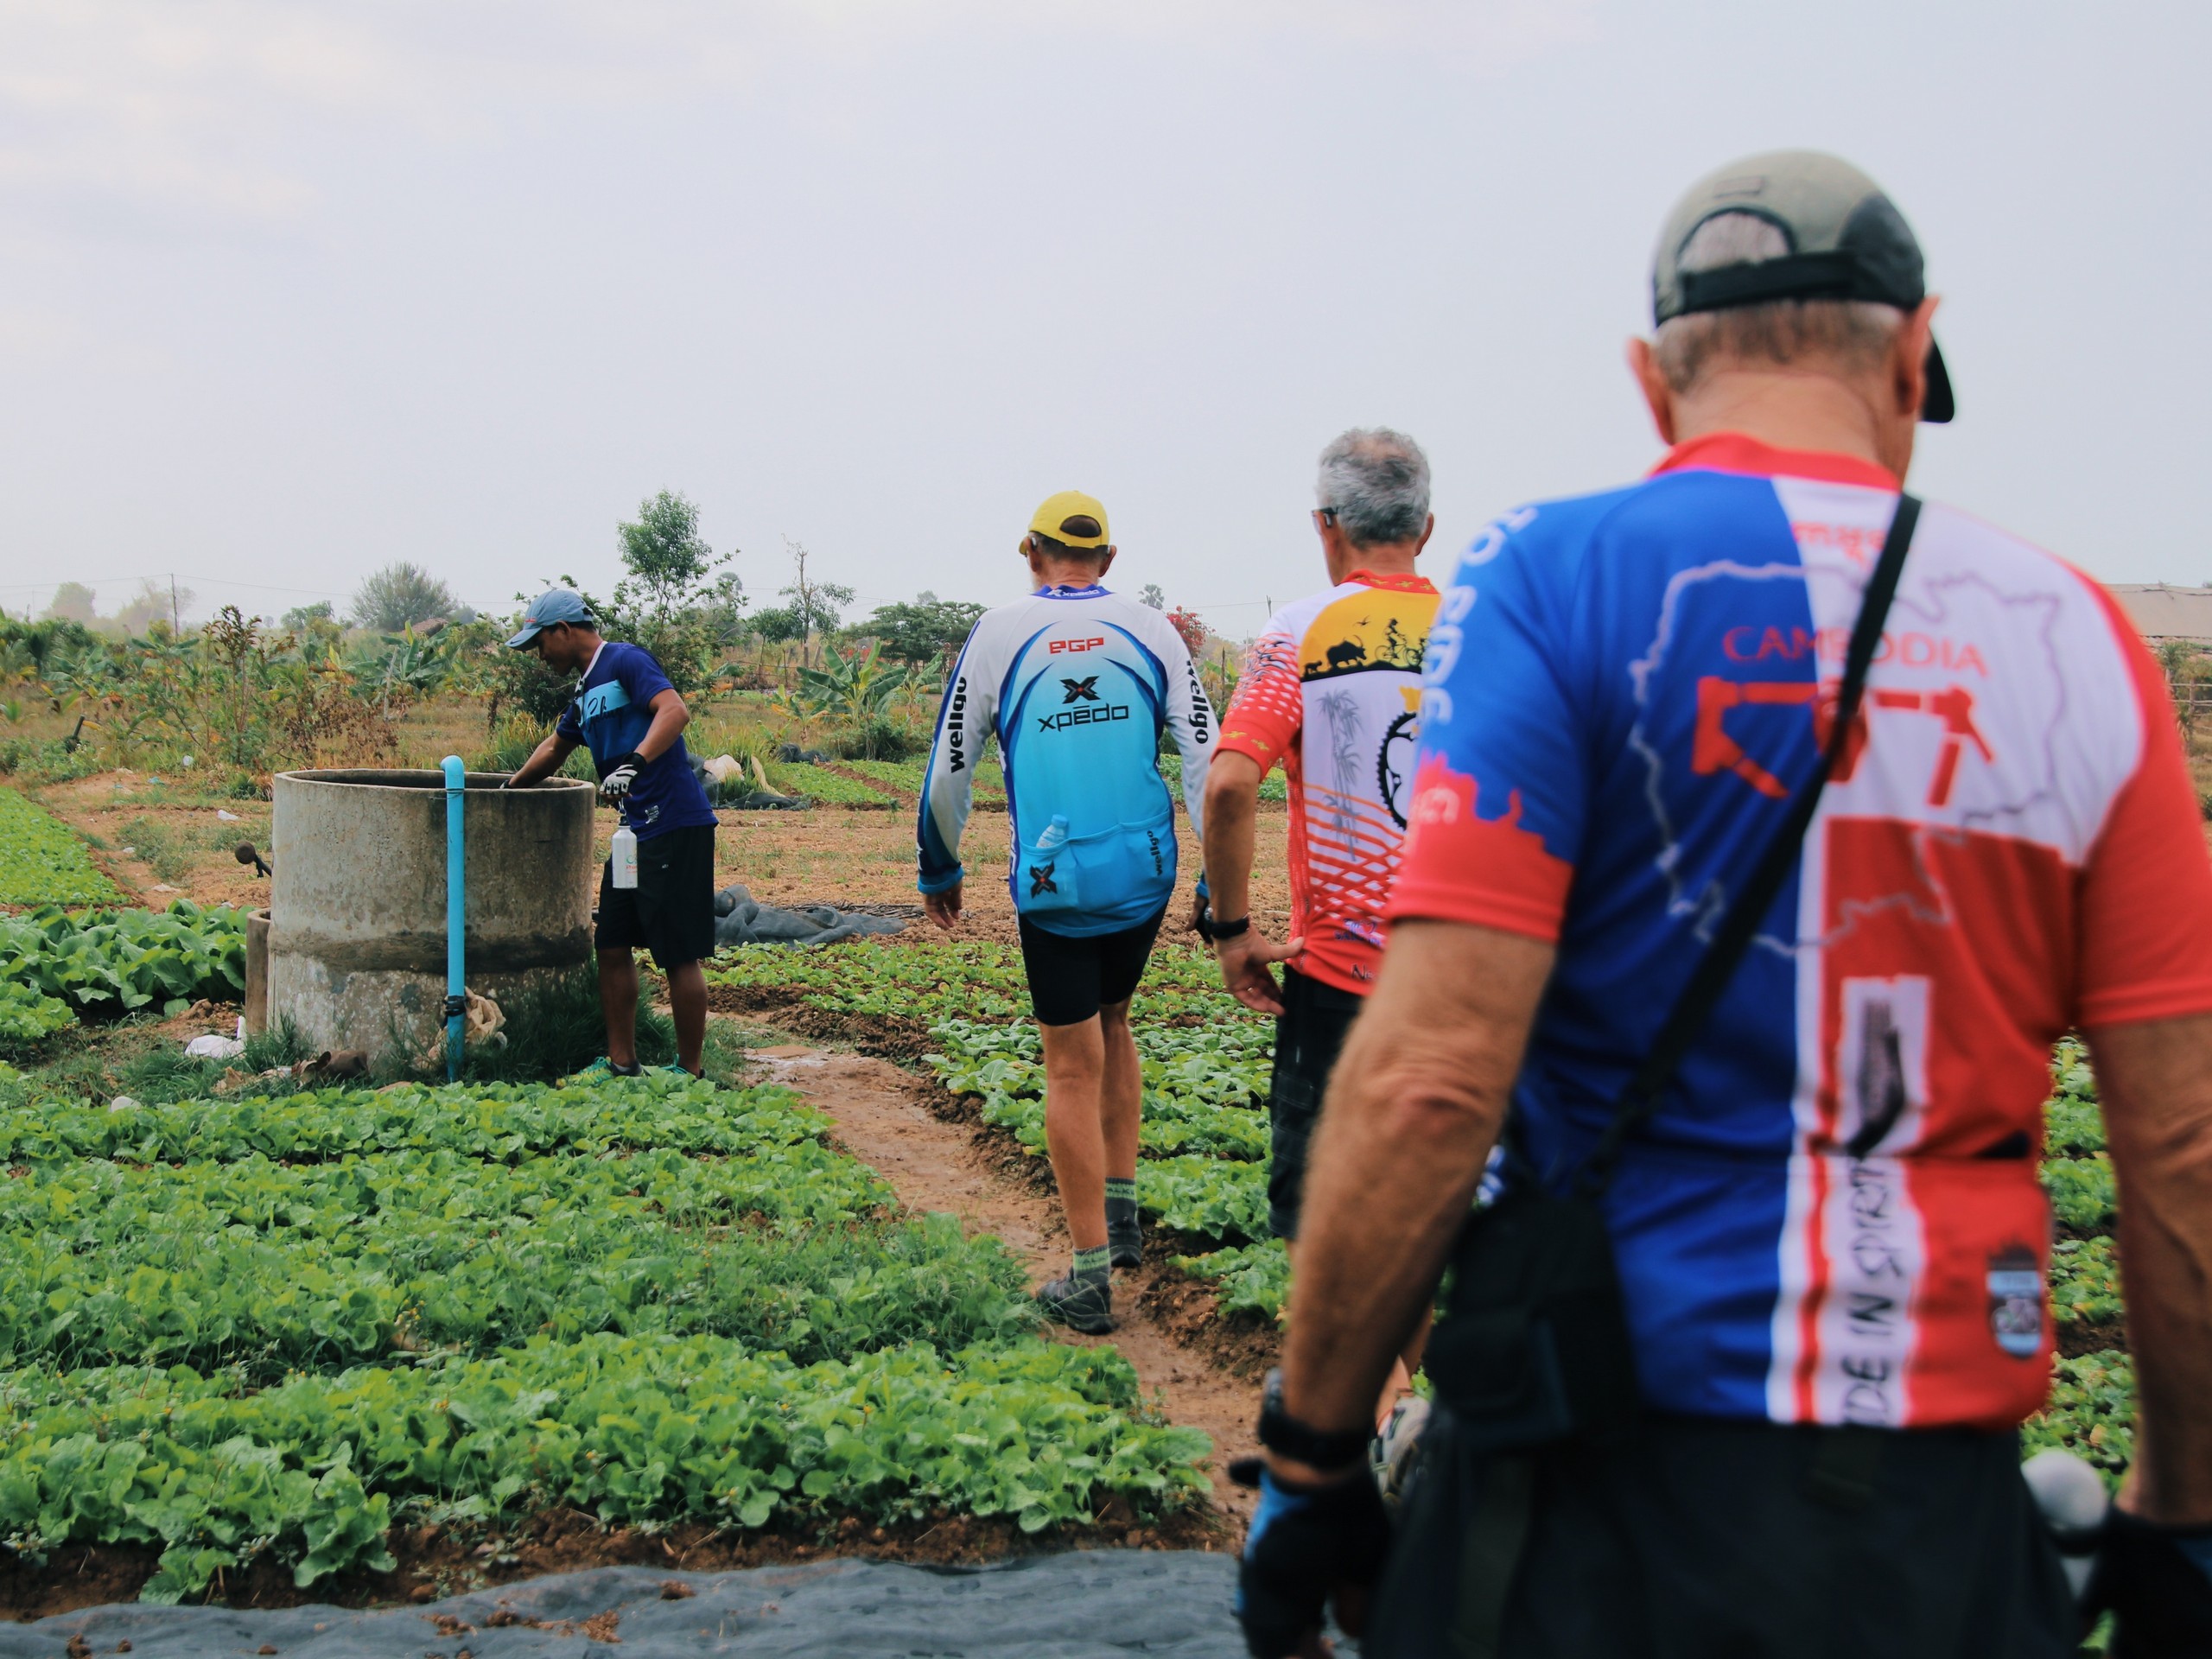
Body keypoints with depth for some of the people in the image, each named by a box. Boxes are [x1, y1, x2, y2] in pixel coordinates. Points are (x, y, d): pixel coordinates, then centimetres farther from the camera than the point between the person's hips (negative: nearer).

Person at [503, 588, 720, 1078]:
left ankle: (690, 1072, 4)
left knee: (680, 956, -3)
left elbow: (676, 711, -25)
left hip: (676, 828, -10)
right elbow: (554, 749, 37)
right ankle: (622, 1064, 18)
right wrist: (508, 791, 46)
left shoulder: (625, 661, -8)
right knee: (613, 947, 11)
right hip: (635, 832, 10)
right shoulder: (586, 690, 20)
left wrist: (635, 764, -37)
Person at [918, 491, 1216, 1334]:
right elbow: (1206, 759, 0)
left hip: (1055, 885, -3)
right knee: (1111, 1022, 25)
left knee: (1074, 1066, 3)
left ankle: (1091, 1280, 5)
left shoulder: (999, 635, -1)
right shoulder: (1150, 631, 3)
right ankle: (1121, 1213, 28)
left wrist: (939, 871, 18)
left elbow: (948, 771, 3)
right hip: (1145, 876, 3)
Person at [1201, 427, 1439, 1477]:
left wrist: (1231, 926, -8)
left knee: (1313, 1198, 4)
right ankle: (1392, 1379, 25)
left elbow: (1230, 783, -19)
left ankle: (1380, 1408, -7)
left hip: (1340, 965, -4)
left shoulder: (1304, 633, -7)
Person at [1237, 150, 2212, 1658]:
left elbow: (1431, 1080, -17)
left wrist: (1313, 1455, -6)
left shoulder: (1560, 576, -8)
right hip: (1951, 1526, 3)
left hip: (1614, 1499, -2)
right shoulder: (2077, 636, 3)